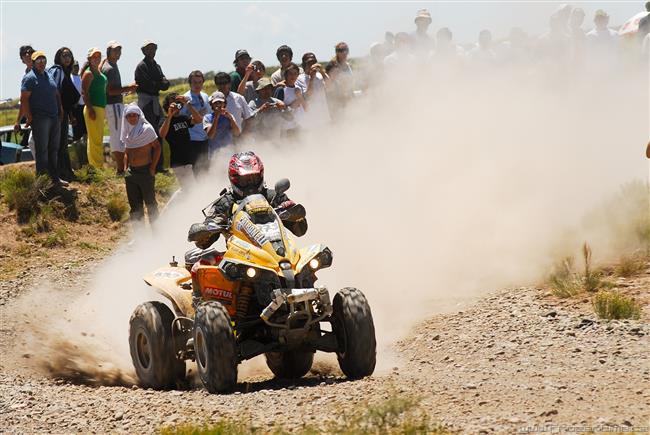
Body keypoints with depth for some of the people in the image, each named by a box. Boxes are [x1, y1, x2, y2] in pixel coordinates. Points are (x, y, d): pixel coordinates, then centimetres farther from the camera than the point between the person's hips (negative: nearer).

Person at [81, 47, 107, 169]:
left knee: (98, 140, 15)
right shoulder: (88, 73, -11)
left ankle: (98, 166, 22)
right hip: (93, 109, -10)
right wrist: (90, 109, -21)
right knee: (95, 140, -8)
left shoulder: (99, 72, 15)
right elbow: (84, 93, -16)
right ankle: (96, 167, -7)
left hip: (100, 108, 10)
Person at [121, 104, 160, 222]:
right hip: (131, 172, 6)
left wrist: (153, 168, -12)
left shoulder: (147, 129, -8)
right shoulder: (128, 132, 10)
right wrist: (125, 169, 9)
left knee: (150, 202, -1)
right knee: (135, 205, 9)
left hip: (145, 171, -6)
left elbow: (157, 147, -8)